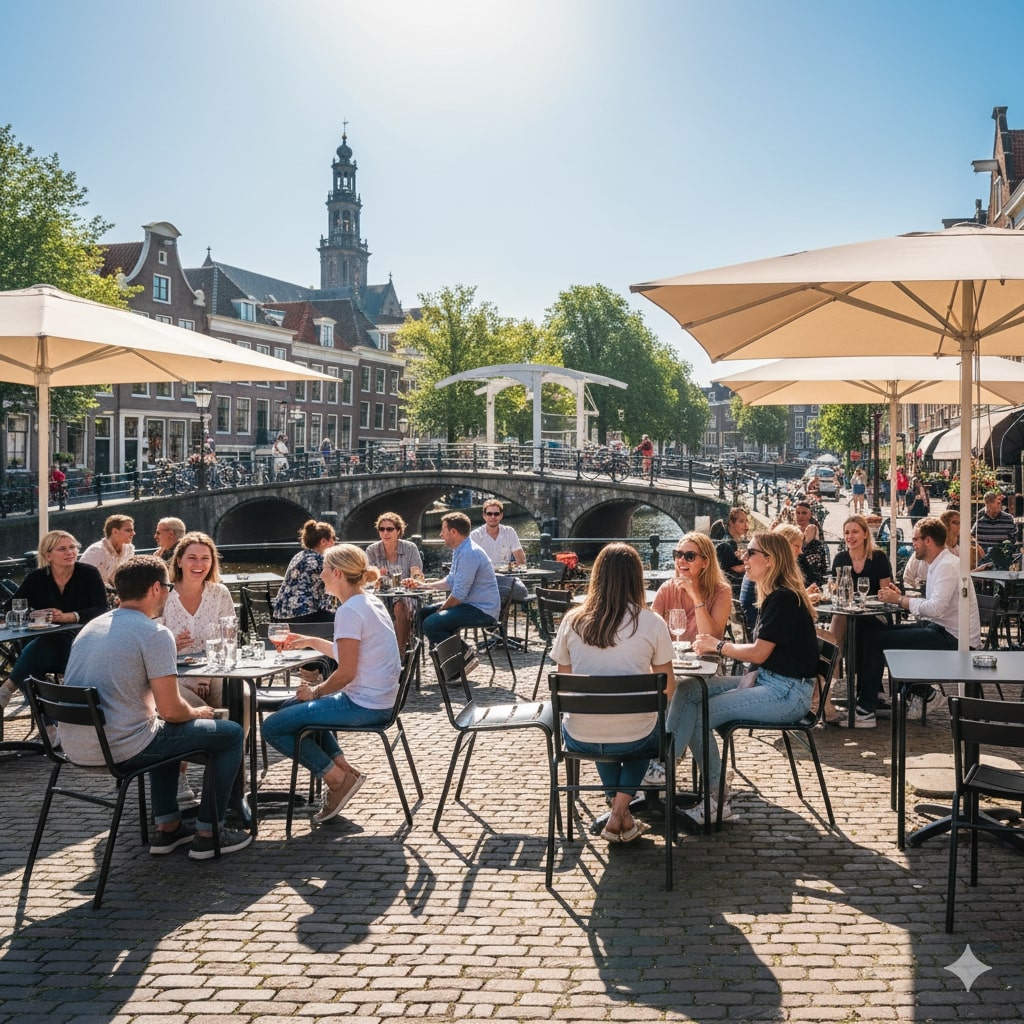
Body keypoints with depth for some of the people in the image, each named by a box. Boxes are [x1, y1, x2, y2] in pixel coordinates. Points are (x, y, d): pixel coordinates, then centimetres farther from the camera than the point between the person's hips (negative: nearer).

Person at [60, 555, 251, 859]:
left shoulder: (92, 626, 12)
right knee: (230, 733, 9)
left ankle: (168, 827, 33)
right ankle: (208, 834, 13)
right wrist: (197, 713, 7)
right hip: (120, 750, -8)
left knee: (167, 730, 36)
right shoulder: (154, 633, -13)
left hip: (75, 748, 8)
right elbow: (170, 710, -16)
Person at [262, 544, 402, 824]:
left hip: (364, 705, -10)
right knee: (292, 706, 27)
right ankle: (343, 768, 16)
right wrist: (311, 641, 22)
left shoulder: (350, 611, -19)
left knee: (273, 728, -5)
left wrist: (315, 692, -6)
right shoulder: (370, 602, 11)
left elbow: (345, 673, -21)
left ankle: (338, 778, -1)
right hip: (379, 700, 10)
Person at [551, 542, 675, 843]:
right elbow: (667, 689, 1)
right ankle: (620, 812, 18)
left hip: (580, 739, 2)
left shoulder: (572, 620, -3)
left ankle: (617, 810, 27)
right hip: (634, 740, -2)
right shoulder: (652, 623, -9)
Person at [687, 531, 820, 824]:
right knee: (688, 691, -6)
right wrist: (717, 648, 0)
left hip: (787, 694, -10)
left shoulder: (784, 599, -15)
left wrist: (718, 646, -3)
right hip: (768, 683, 10)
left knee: (699, 715, -17)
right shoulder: (774, 596, 15)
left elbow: (758, 653, -17)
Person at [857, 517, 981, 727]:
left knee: (874, 639, -13)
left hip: (951, 638, -11)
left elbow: (936, 607, -29)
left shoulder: (948, 566, -16)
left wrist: (899, 600, -17)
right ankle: (916, 698, 19)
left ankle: (865, 712, -8)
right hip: (943, 631, 11)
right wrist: (901, 597, 1)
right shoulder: (939, 564, 16)